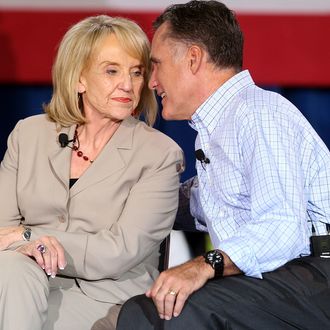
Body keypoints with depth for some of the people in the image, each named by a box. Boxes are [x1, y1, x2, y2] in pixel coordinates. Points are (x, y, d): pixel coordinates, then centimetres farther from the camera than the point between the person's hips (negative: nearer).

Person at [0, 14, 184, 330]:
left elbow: (122, 252, -10)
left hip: (109, 299, -3)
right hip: (29, 282, 3)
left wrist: (26, 236, -16)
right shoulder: (29, 133, 11)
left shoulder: (160, 154, -1)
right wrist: (33, 244, -19)